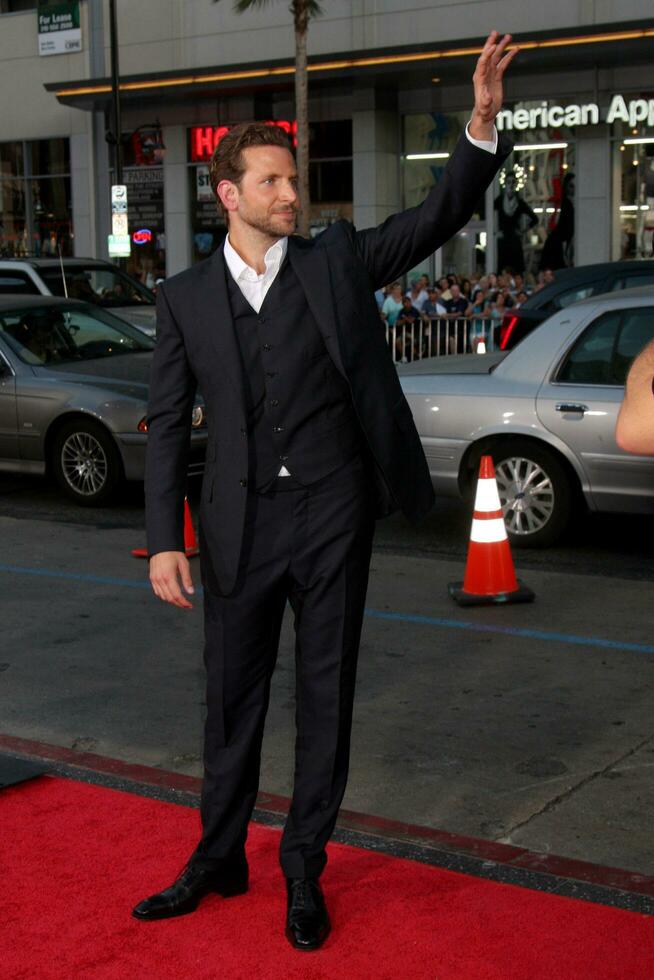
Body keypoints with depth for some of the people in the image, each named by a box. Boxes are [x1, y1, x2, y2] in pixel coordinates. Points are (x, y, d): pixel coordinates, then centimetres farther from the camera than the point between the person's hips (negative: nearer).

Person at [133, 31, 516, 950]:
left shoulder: (335, 259, 3)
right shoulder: (185, 297, 4)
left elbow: (439, 217, -5)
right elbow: (168, 423, 3)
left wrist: (482, 123, -21)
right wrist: (164, 540, -4)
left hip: (332, 515, 0)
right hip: (241, 522, 1)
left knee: (326, 695, 8)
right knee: (232, 698, 12)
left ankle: (304, 870, 24)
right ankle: (219, 858, 30)